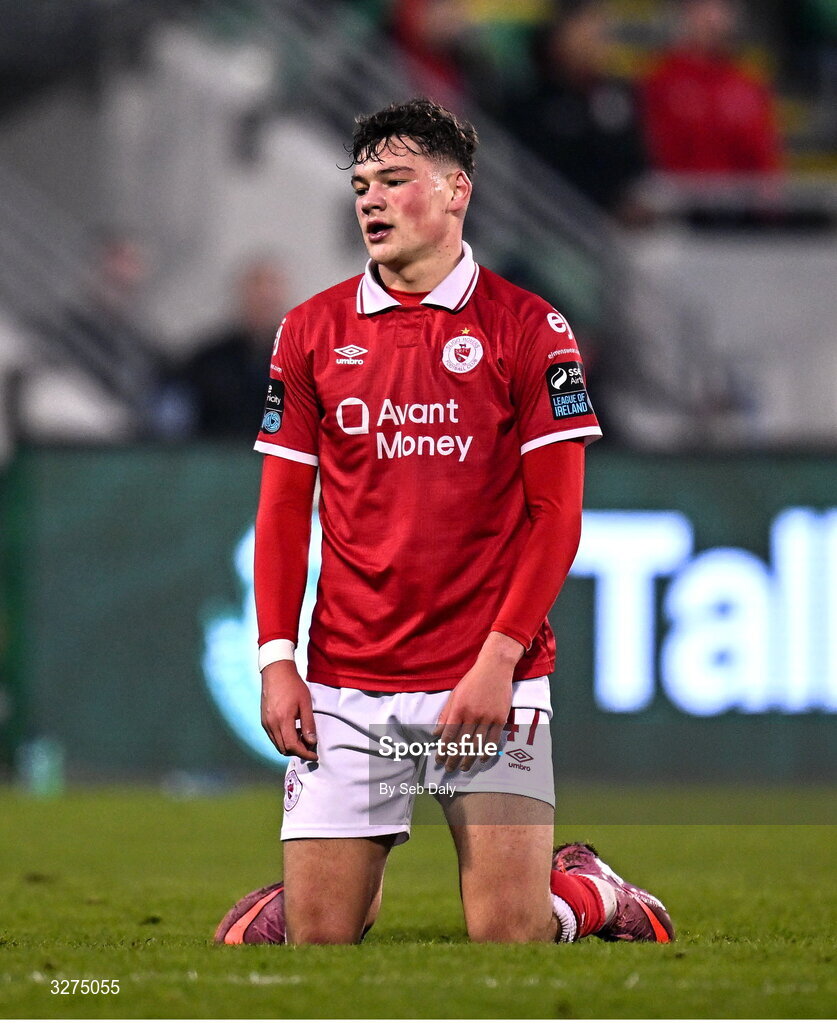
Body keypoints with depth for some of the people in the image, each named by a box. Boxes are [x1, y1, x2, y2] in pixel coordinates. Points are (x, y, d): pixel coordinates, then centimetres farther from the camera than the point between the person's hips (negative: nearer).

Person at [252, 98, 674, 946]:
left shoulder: (526, 328, -1)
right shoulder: (312, 331, 7)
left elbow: (556, 510, -3)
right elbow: (283, 508, 9)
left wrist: (499, 659, -12)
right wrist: (276, 659, -2)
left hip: (489, 681, -2)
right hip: (345, 688, 2)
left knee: (508, 937, -8)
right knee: (318, 939, -1)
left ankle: (591, 895, 24)